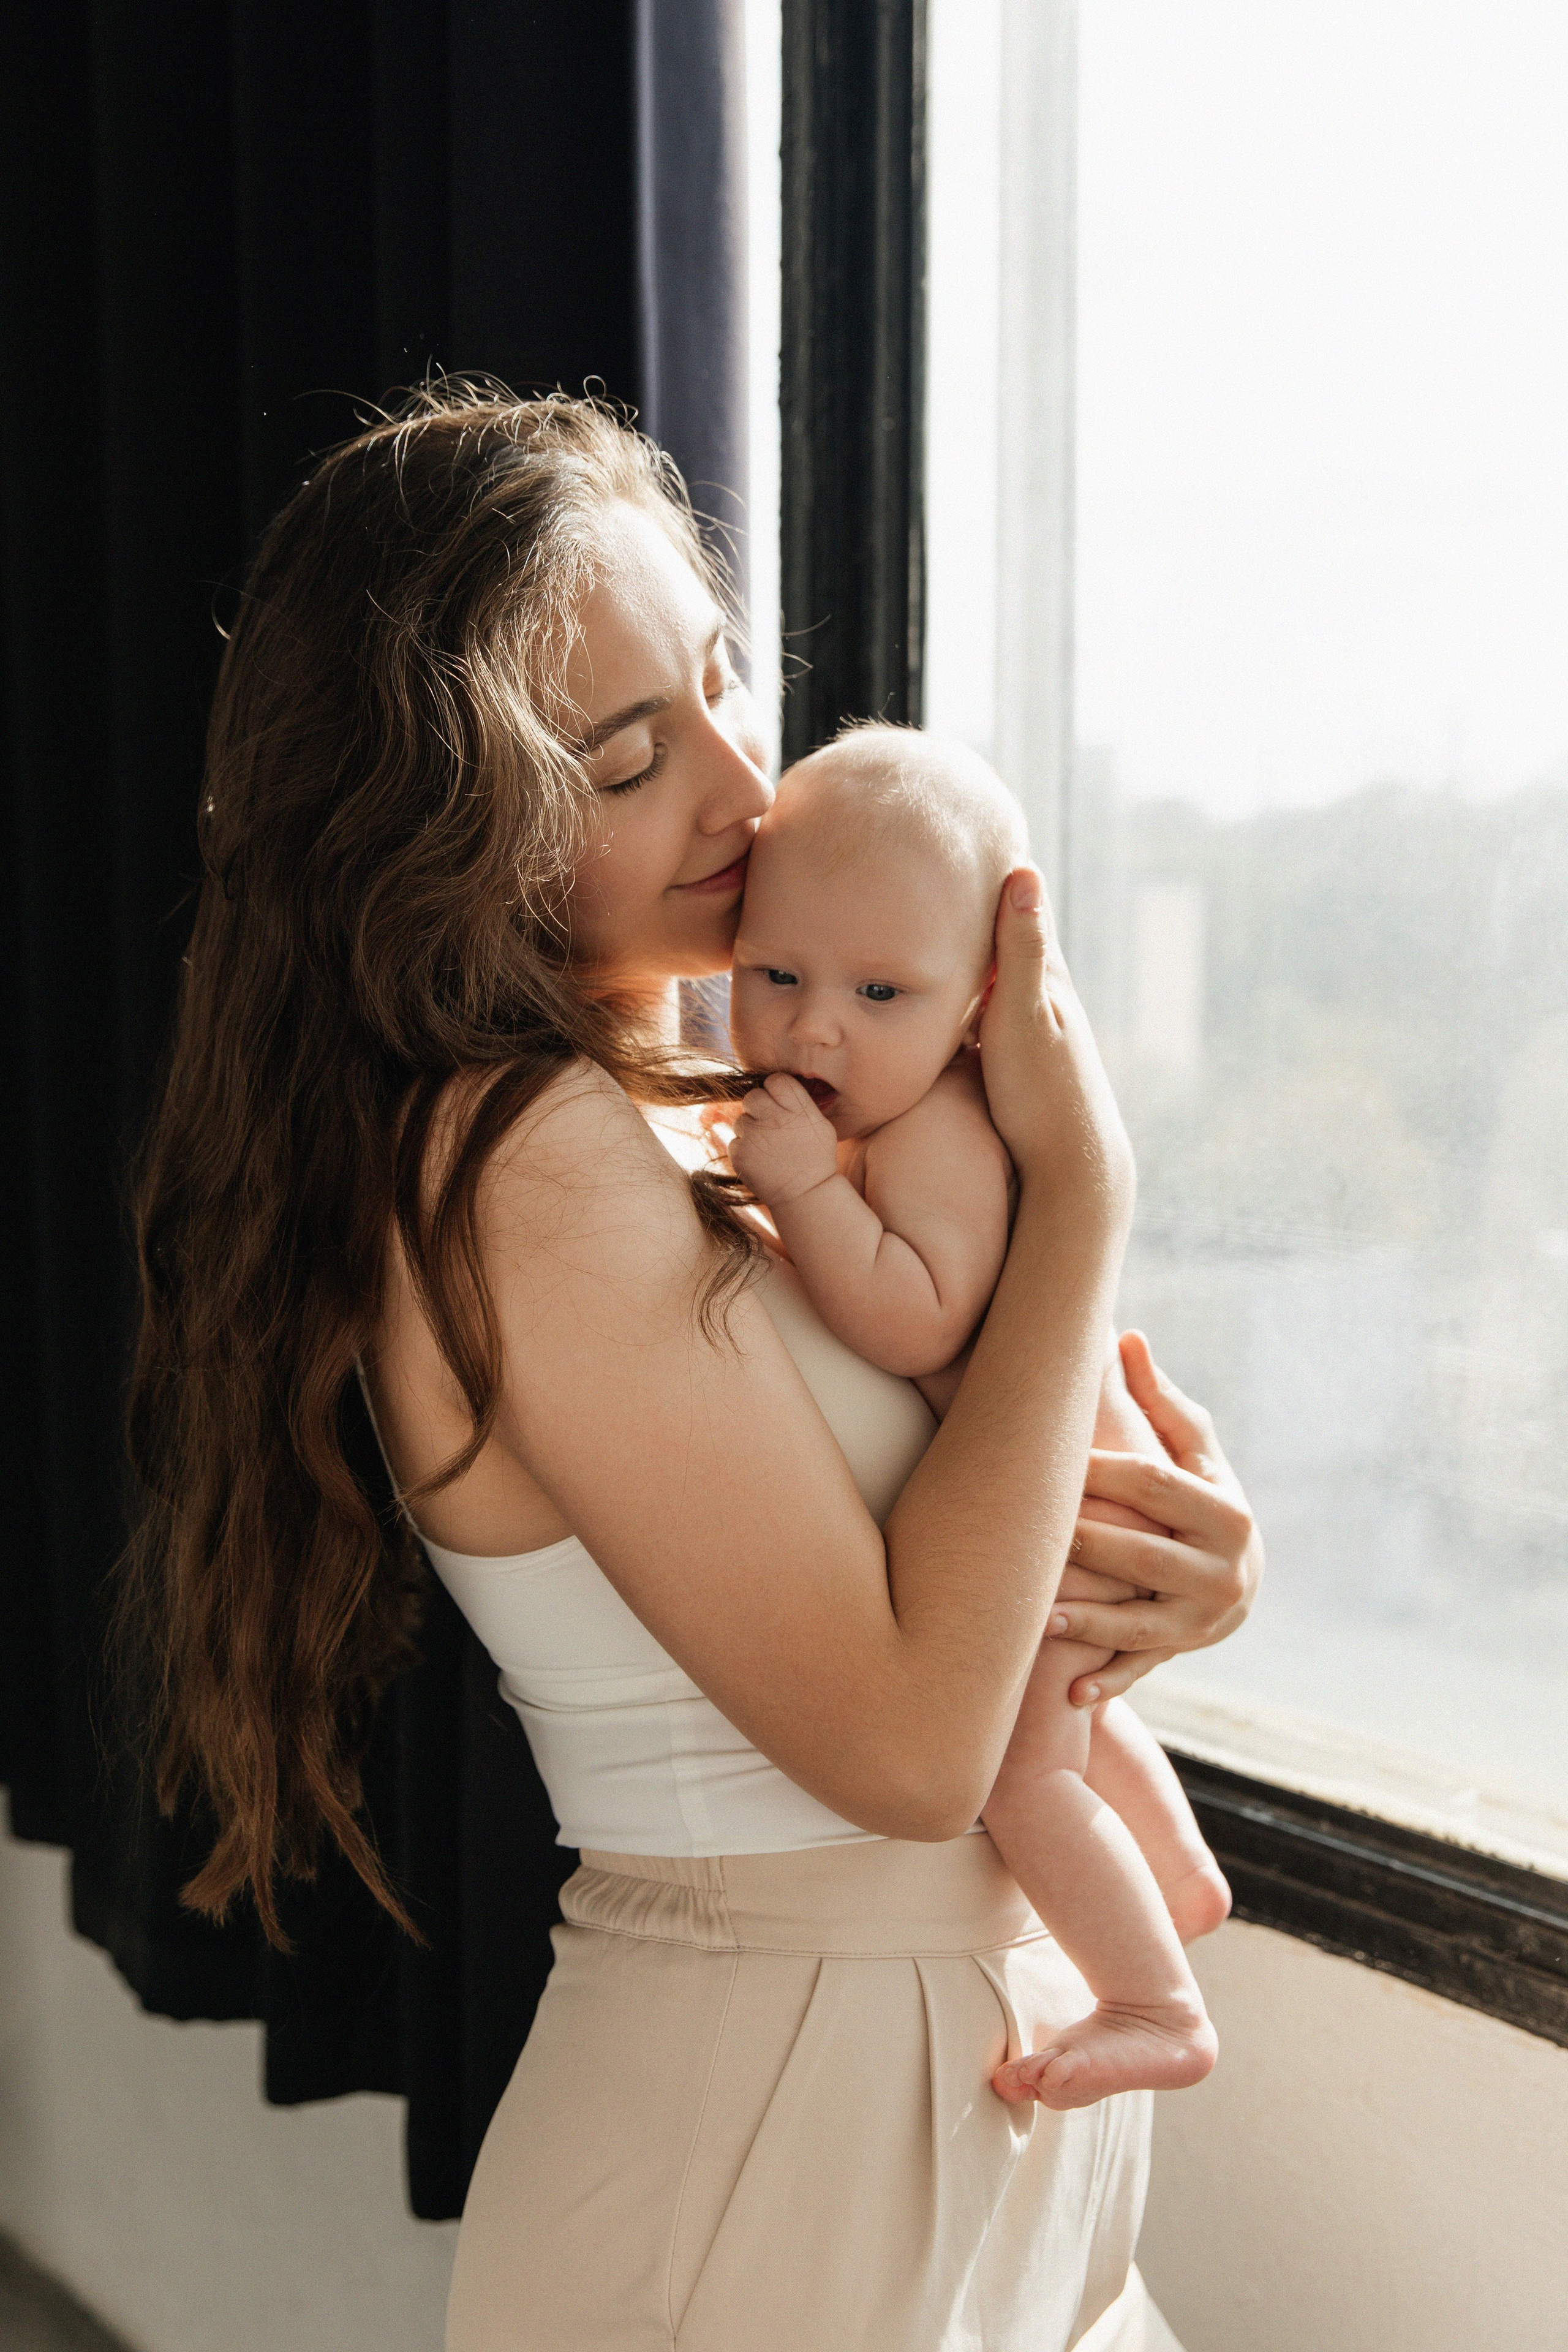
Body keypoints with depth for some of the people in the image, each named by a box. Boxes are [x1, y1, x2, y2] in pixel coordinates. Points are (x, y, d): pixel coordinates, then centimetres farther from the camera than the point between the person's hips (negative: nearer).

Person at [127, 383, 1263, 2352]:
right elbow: (903, 1737, -26)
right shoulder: (524, 1169, -24)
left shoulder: (674, 1101, 4)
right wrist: (1081, 1181, -22)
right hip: (782, 2132, -8)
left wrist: (1186, 1558, -12)